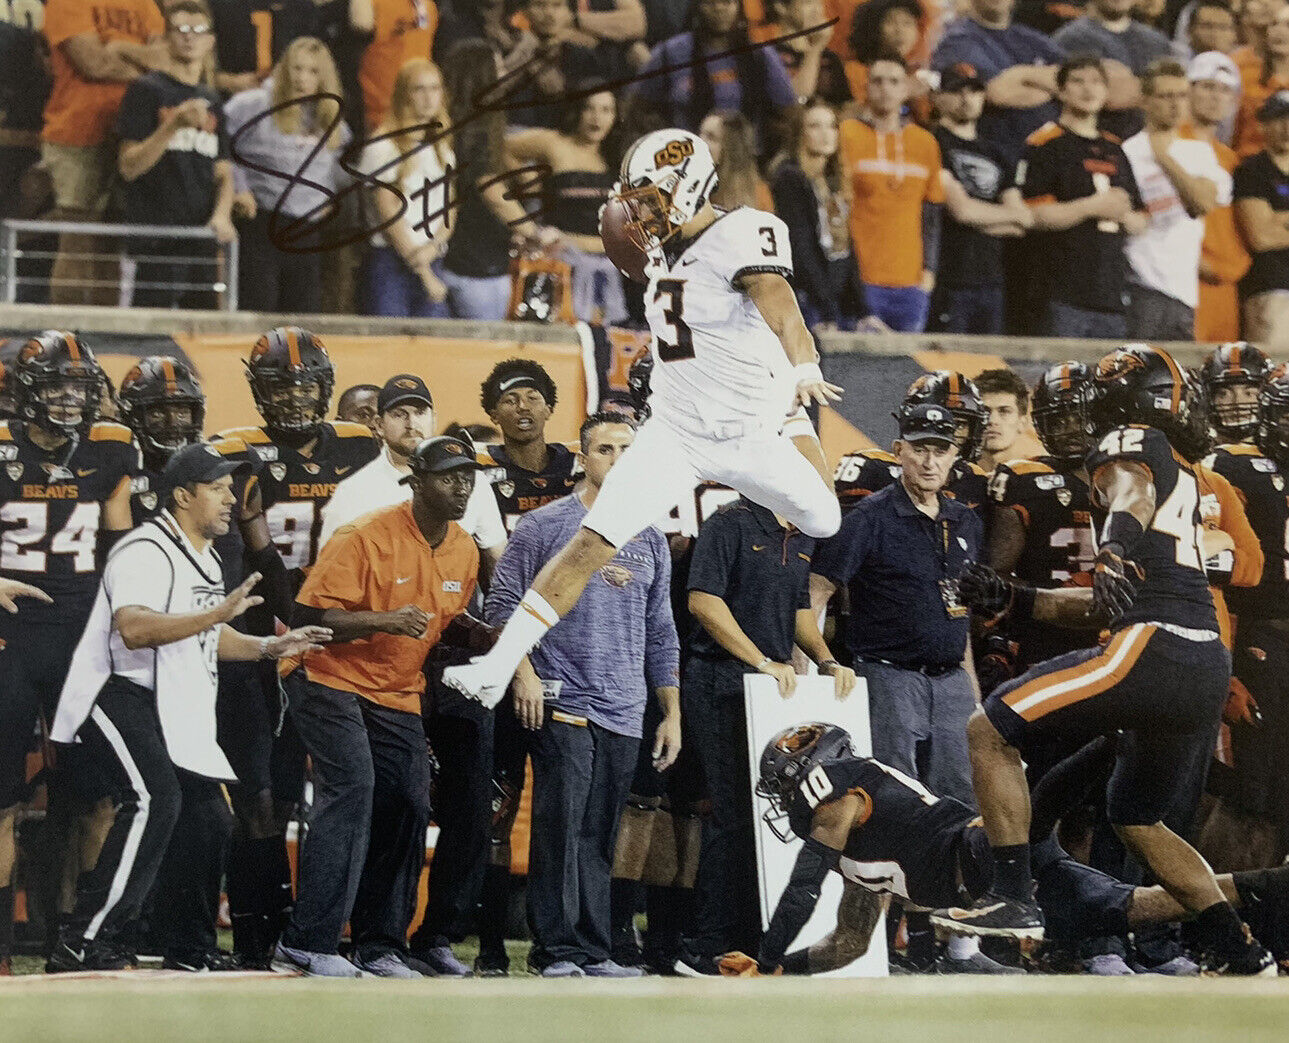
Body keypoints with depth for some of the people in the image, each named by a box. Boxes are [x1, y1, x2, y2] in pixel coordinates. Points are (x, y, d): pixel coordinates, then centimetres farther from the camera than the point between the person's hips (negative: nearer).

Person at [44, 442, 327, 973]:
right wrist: (217, 613, -35)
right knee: (154, 800, -27)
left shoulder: (203, 559, 19)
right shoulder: (147, 551, -15)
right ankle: (83, 943, -29)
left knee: (208, 817, 10)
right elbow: (134, 630, -31)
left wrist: (268, 647, 18)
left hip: (173, 710, 11)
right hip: (117, 696, -11)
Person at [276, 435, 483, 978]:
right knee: (352, 787, -22)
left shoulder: (464, 551, 6)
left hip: (398, 697, 7)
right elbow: (308, 616, -19)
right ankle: (307, 942, -22)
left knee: (408, 806, 1)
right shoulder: (367, 537, -17)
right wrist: (382, 621, -30)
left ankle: (381, 947, 13)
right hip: (334, 684, -7)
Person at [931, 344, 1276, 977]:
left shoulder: (1130, 445, 5)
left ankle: (1013, 899, -11)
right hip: (1209, 669, 9)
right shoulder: (1183, 476, 30)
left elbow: (1132, 499, -21)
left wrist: (1115, 555, -41)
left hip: (1151, 647, -9)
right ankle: (1240, 955, 17)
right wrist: (1013, 602, 30)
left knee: (990, 730, -4)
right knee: (1136, 819, 24)